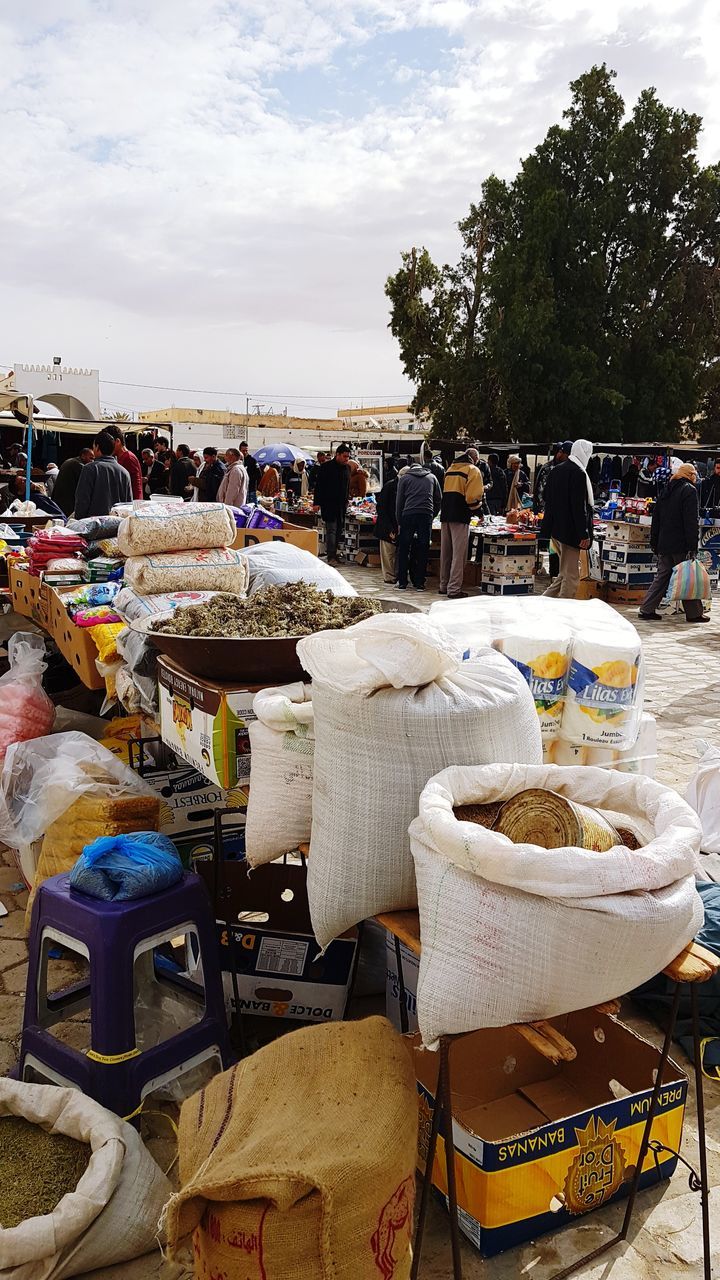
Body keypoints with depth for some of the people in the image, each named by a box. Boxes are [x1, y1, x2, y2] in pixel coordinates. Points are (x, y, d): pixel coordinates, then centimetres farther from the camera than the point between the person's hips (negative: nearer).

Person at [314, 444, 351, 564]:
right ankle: (331, 557, -9)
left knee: (339, 531, 7)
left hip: (342, 505, 6)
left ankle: (335, 554, 14)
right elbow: (318, 486, -6)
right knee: (331, 530, -8)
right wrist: (317, 503, -11)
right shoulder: (326, 467, -6)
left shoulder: (347, 467, 12)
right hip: (329, 504, -6)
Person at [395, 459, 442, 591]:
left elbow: (399, 501, 8)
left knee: (403, 550, 6)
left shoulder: (404, 478, 12)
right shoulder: (432, 477, 17)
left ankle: (402, 583, 5)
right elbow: (439, 499, 13)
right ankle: (419, 583, 6)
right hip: (426, 515, 1)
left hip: (408, 515, -1)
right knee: (423, 551, 5)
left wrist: (399, 522, 11)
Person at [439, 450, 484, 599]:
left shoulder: (450, 468, 18)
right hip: (460, 516, -7)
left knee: (445, 552, 13)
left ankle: (444, 585, 20)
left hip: (445, 514, 7)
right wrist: (476, 507, 6)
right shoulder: (473, 470, -3)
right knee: (459, 553, -5)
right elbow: (473, 496, -13)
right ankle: (454, 589, -7)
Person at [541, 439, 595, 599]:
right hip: (570, 530, -9)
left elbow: (548, 499, 16)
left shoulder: (556, 470, 10)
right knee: (571, 575, 0)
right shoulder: (579, 473, -16)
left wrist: (548, 527, 23)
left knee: (566, 572, 18)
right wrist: (584, 534, -17)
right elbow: (579, 506, -20)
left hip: (556, 529, 9)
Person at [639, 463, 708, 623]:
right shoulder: (689, 490, -8)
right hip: (681, 544, -7)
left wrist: (655, 543, 22)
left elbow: (656, 518, 17)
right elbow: (691, 521, -15)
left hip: (664, 544, 7)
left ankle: (647, 610, 6)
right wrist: (692, 546, -17)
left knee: (662, 576, 10)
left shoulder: (666, 491, 14)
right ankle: (694, 613, 8)